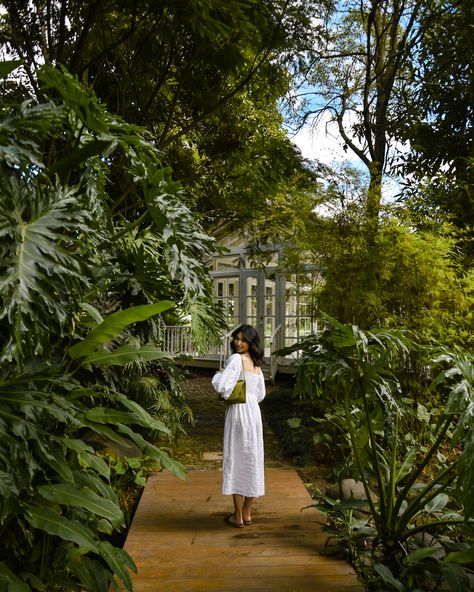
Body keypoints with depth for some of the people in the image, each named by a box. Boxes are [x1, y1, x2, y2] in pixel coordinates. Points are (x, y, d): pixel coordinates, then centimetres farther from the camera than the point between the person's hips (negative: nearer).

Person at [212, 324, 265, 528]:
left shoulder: (236, 359, -13)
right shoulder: (256, 364, 11)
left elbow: (222, 386, -22)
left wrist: (218, 374, -3)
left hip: (238, 413, -7)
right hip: (254, 412, 8)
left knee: (236, 459, 1)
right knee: (252, 458, 12)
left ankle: (238, 516, 9)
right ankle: (247, 513, 23)